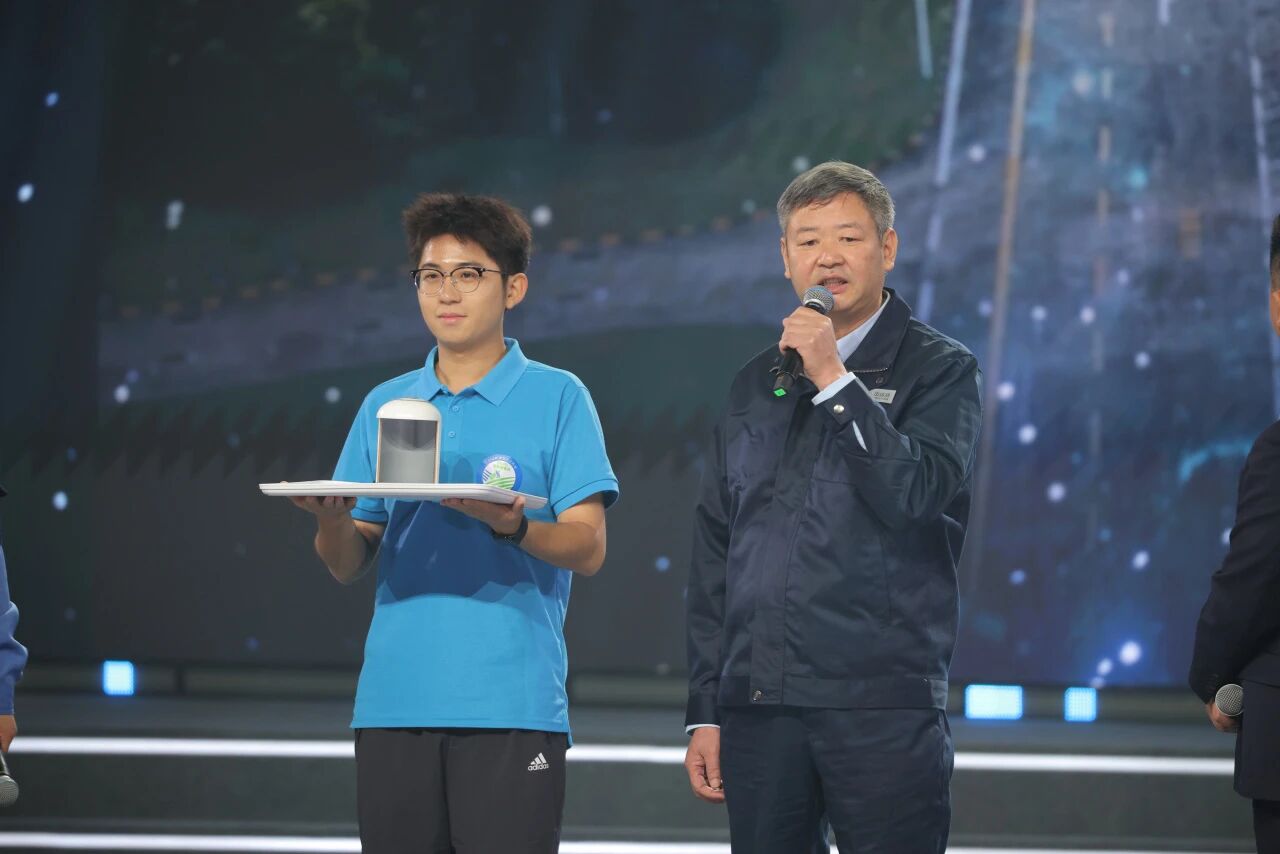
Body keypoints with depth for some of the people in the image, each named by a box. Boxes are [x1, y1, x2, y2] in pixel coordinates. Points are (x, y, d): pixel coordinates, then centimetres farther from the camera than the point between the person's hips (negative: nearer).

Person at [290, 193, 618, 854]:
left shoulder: (556, 397, 4)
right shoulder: (385, 405, 16)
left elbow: (587, 548, -3)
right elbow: (348, 566, 13)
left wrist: (510, 526, -23)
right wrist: (332, 522, -10)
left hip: (510, 700, -4)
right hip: (395, 699, 4)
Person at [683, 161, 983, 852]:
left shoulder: (939, 370, 3)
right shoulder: (756, 384, 16)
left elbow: (917, 497, -14)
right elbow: (714, 554, 17)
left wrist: (835, 381, -15)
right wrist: (706, 711, 13)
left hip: (882, 712, -4)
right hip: (758, 707, 4)